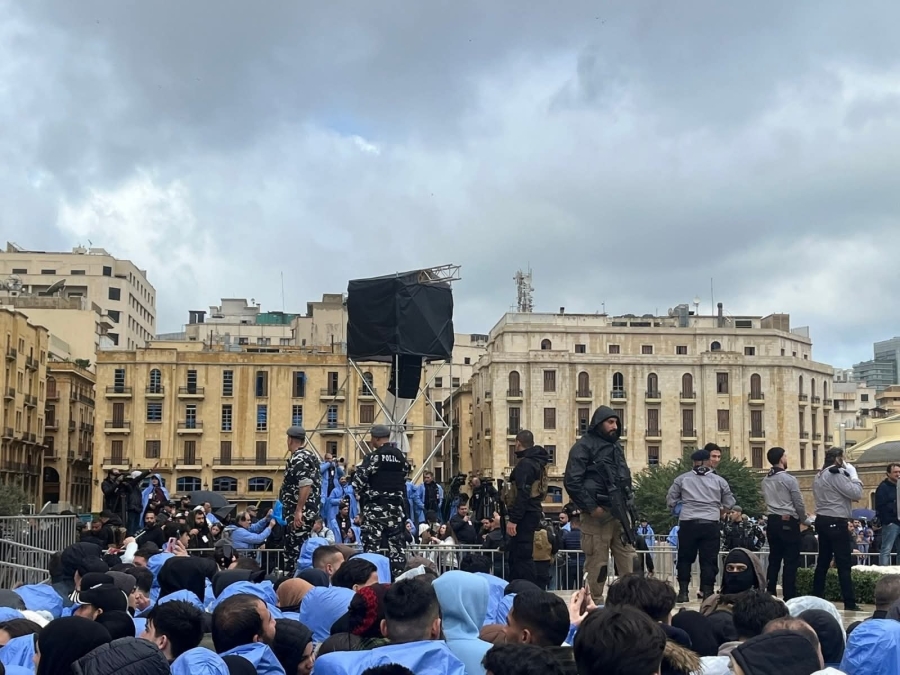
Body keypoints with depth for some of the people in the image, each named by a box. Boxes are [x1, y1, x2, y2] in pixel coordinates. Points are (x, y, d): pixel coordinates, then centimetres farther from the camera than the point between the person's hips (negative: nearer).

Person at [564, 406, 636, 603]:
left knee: (627, 557, 4)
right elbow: (572, 481, -14)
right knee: (597, 562, -3)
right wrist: (590, 507, -17)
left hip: (620, 511, 7)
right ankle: (595, 602, 4)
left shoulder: (615, 446, 19)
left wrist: (629, 502, 13)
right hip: (598, 512, -7)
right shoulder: (584, 446, -6)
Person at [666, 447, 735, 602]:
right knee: (709, 560, 4)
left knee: (685, 558, 12)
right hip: (710, 524, 0)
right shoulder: (719, 480, 8)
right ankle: (707, 593, 2)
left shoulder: (682, 479, 6)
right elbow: (729, 504, 11)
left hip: (688, 523, 0)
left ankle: (683, 592, 10)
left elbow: (670, 501, 8)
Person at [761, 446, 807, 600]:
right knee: (791, 561, -3)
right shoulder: (789, 479, -12)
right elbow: (799, 503, -9)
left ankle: (770, 595, 11)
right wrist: (803, 519, 9)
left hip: (772, 521, 7)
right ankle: (789, 597, -4)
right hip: (789, 522, -7)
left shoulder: (766, 480, 7)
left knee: (774, 559, 11)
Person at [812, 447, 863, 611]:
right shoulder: (836, 473, -13)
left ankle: (816, 599, 15)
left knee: (823, 561, 13)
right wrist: (854, 476, -2)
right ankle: (850, 603, -10)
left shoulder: (819, 475, 17)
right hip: (836, 522, -9)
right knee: (844, 564, -8)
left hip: (823, 520, 9)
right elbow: (857, 494, -16)